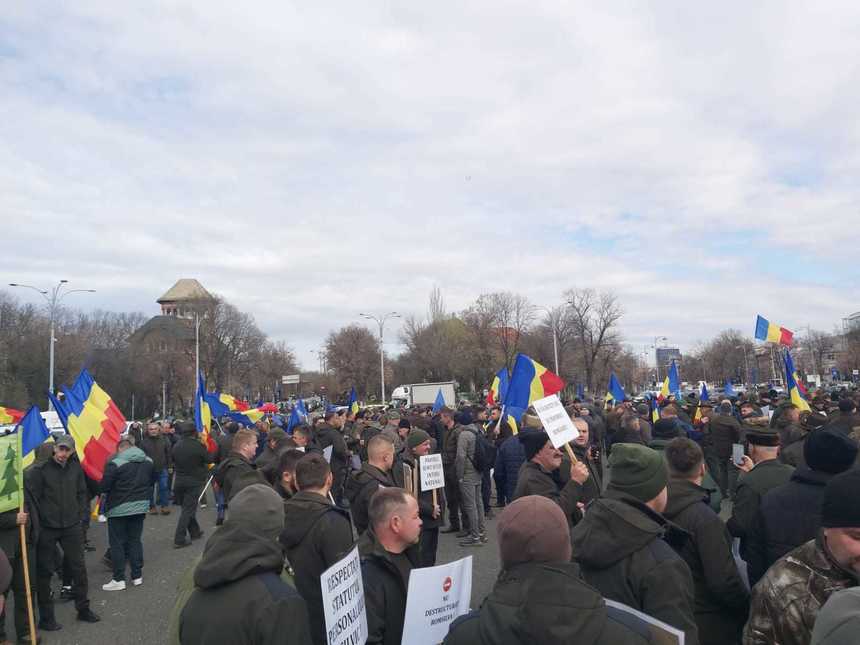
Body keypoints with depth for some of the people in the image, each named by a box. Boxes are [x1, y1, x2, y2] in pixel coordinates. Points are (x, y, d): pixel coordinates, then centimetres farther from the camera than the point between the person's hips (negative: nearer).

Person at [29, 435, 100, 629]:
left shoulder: (75, 467, 3)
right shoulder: (40, 469, -11)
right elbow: (33, 498, -10)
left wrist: (82, 515, 5)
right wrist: (40, 521, -12)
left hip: (72, 526, 4)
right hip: (46, 528, -4)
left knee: (78, 567, 10)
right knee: (44, 572, 7)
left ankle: (83, 609, 25)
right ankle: (46, 617, 19)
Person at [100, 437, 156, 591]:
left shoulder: (115, 463, -17)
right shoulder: (148, 461, 4)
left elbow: (104, 486, -18)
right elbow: (154, 479, 14)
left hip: (119, 508, -5)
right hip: (141, 506, 6)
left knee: (117, 543, 5)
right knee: (135, 540, 15)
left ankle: (118, 579, 8)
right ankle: (137, 576, 19)